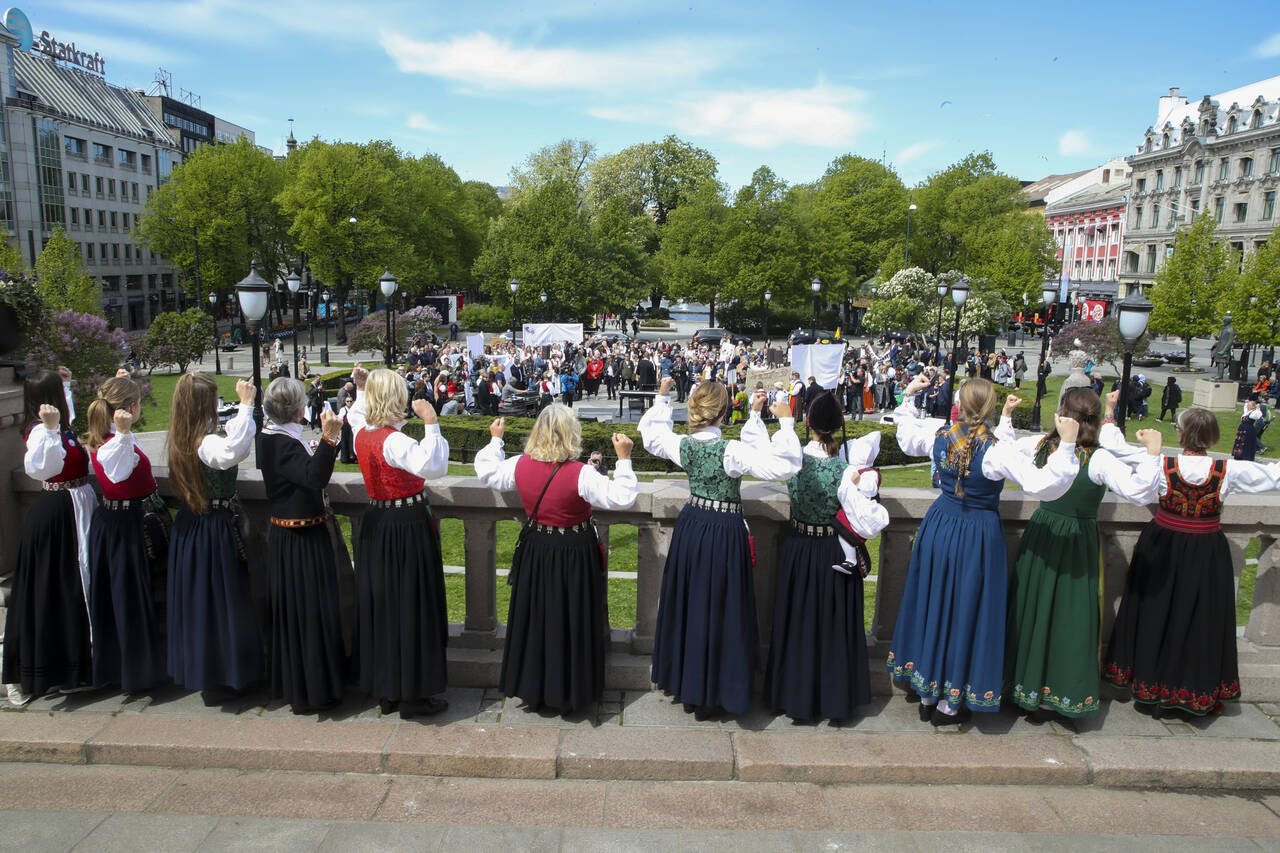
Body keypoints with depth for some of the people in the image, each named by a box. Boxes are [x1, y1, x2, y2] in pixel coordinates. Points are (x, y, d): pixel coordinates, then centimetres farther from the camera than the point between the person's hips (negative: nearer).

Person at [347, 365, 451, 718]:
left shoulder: (362, 434, 3)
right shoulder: (394, 441, -22)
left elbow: (357, 414, 30)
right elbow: (433, 466, -39)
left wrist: (361, 388, 31)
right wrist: (431, 424, -38)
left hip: (375, 525, 9)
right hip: (408, 526, -8)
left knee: (379, 603, 15)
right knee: (411, 606, 1)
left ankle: (385, 689, 27)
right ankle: (411, 694, 10)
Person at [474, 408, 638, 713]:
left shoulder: (520, 465, -9)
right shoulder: (581, 474, -23)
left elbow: (487, 473, 9)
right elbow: (621, 497, -23)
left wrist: (495, 439, 22)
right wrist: (624, 458, -17)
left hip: (536, 552, 4)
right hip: (574, 557, -4)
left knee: (535, 620, 18)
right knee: (570, 622, 11)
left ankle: (532, 687, 32)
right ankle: (566, 694, 23)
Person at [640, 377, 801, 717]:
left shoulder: (683, 445, -7)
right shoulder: (732, 451, -22)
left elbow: (651, 434, 15)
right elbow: (784, 466, -27)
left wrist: (662, 396, 22)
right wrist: (786, 423, -22)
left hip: (690, 528, 6)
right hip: (725, 532, -6)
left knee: (687, 602, 18)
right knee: (718, 607, 7)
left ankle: (685, 685, 33)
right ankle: (710, 694, 18)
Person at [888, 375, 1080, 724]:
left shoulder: (937, 433, -8)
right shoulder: (998, 451, -22)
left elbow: (906, 438, 15)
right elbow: (1044, 486, -26)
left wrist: (908, 397, 23)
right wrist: (1067, 445, -26)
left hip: (939, 526, 5)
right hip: (979, 535, -4)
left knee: (933, 603, 16)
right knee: (966, 609, 8)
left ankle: (927, 695, 29)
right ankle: (950, 705, 20)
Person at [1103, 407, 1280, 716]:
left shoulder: (1162, 465, -16)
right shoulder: (1229, 471, -14)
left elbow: (1117, 449, -8)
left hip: (1162, 549, 0)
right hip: (1207, 557, 0)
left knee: (1156, 612, 14)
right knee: (1202, 619, 13)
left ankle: (1148, 683, 27)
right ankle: (1201, 693, 25)